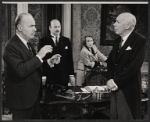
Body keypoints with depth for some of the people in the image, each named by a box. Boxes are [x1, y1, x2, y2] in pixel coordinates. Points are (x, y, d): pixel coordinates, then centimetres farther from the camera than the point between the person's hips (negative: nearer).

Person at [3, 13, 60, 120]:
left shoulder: (27, 44, 11)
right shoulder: (12, 46, -19)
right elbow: (21, 71, -29)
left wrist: (48, 62, 0)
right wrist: (39, 56, -25)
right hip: (21, 99, -9)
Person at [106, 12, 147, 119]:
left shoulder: (140, 41, -11)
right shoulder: (117, 41, 14)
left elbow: (135, 66, -19)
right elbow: (110, 62, 12)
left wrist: (116, 81, -15)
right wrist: (110, 80, -5)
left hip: (129, 89, -7)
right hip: (115, 87, 7)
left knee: (127, 117, 1)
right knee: (114, 116, 12)